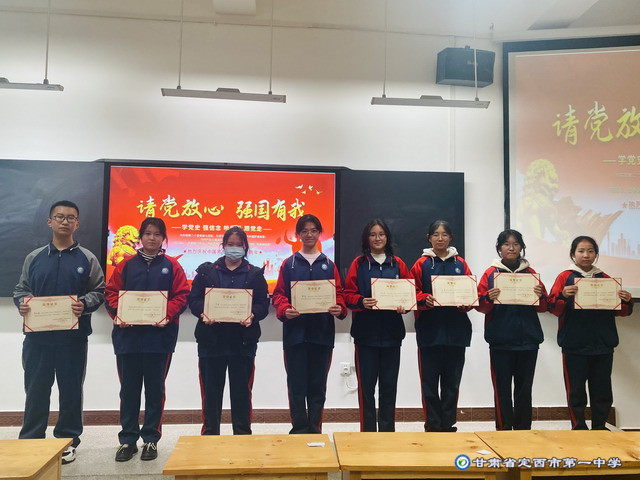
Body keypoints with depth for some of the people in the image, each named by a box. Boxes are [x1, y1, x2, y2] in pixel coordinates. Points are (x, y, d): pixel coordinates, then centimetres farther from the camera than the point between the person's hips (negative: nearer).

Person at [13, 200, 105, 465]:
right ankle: (31, 440, 24)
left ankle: (68, 440, 21)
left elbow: (99, 291, 1)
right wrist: (22, 302, -9)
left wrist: (84, 304, -18)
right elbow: (21, 289, 13)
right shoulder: (34, 257, 9)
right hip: (38, 335, 2)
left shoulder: (87, 259, 2)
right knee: (36, 390, 9)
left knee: (71, 390, 7)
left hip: (73, 337, -2)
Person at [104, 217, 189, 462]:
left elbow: (181, 295, -2)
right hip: (128, 335, 2)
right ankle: (127, 439, 22)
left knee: (155, 389, 7)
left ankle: (151, 439, 20)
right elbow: (112, 292, 5)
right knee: (129, 389, 10)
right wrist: (117, 314, -12)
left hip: (160, 336, -1)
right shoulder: (126, 264, 8)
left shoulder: (172, 265, 3)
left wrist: (168, 315, -18)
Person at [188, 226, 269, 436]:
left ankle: (243, 434, 19)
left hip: (243, 340, 0)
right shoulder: (206, 271, 10)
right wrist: (203, 313, -16)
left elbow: (263, 304, 2)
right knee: (210, 390, 6)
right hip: (211, 339, 1)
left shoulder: (255, 274, 9)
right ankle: (210, 433, 21)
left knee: (242, 391, 6)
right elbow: (193, 300, 4)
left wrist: (252, 315, -19)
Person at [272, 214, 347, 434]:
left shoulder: (329, 265, 11)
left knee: (318, 384, 8)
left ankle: (314, 428, 21)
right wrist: (284, 310, -17)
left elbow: (339, 293, 7)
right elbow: (278, 294, 3)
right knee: (296, 384, 3)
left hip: (322, 332, 1)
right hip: (295, 331, -1)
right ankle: (299, 429, 16)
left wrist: (339, 308, -14)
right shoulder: (289, 264, 7)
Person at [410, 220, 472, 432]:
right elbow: (412, 292, -1)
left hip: (456, 331, 2)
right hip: (429, 330, -2)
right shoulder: (422, 264, 4)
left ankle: (448, 425, 22)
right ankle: (433, 426, 15)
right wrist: (424, 299, -20)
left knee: (452, 382, 10)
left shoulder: (460, 264, 9)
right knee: (429, 381, 2)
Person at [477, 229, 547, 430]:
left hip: (528, 339, 2)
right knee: (502, 388, 2)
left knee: (524, 388, 10)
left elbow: (543, 307, 9)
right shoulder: (491, 273, 3)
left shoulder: (530, 273, 9)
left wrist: (540, 296, -12)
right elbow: (481, 306, 0)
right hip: (500, 340, -2)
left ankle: (523, 430, 21)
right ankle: (504, 429, 12)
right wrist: (489, 298, -21)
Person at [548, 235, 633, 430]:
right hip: (574, 346, -3)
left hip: (603, 345, 4)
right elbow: (553, 308, -8)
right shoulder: (565, 277, -1)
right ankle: (579, 429, 16)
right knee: (576, 391, 3)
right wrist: (563, 296, -27)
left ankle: (600, 429, 24)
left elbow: (618, 311, 14)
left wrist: (626, 302, -6)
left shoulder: (605, 279, 10)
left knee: (602, 392, 11)